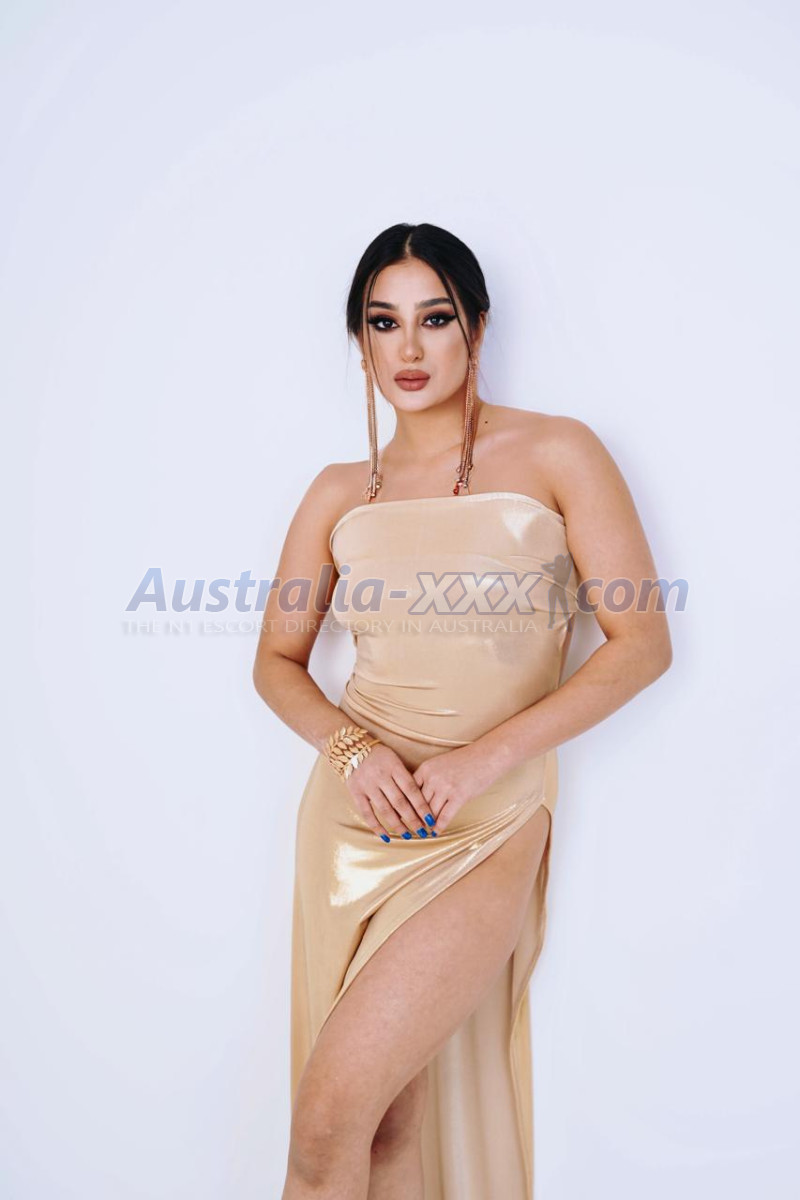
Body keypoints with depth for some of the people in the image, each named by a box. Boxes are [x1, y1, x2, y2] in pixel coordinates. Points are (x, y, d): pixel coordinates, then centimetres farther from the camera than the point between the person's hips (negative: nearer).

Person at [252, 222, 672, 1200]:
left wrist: (485, 756, -15)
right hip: (354, 813, 4)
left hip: (485, 825, -3)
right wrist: (351, 748, -9)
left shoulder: (556, 454, -2)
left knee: (331, 1110, -10)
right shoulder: (340, 493, 7)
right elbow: (277, 659, 12)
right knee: (388, 1118, 12)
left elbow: (642, 642, -6)